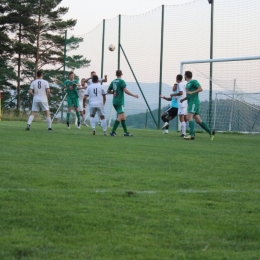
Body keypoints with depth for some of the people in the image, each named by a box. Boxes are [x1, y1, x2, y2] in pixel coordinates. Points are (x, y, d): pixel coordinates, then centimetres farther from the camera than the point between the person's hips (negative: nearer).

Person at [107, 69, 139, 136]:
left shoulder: (113, 82, 11)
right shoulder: (121, 81, -10)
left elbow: (108, 91, 17)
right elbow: (126, 91, -17)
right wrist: (134, 95, -9)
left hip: (115, 102, 8)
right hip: (120, 102, -8)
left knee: (123, 117, 12)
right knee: (120, 117, -10)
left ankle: (126, 132, 13)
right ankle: (113, 132, -16)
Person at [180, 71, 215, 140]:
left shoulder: (194, 81, -4)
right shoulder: (187, 84, 22)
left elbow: (200, 89, -14)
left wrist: (191, 92, -21)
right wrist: (183, 99, 15)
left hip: (194, 102, -9)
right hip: (190, 103, 9)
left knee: (189, 117, -21)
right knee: (198, 120, 5)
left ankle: (191, 135, -29)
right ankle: (210, 132, 9)